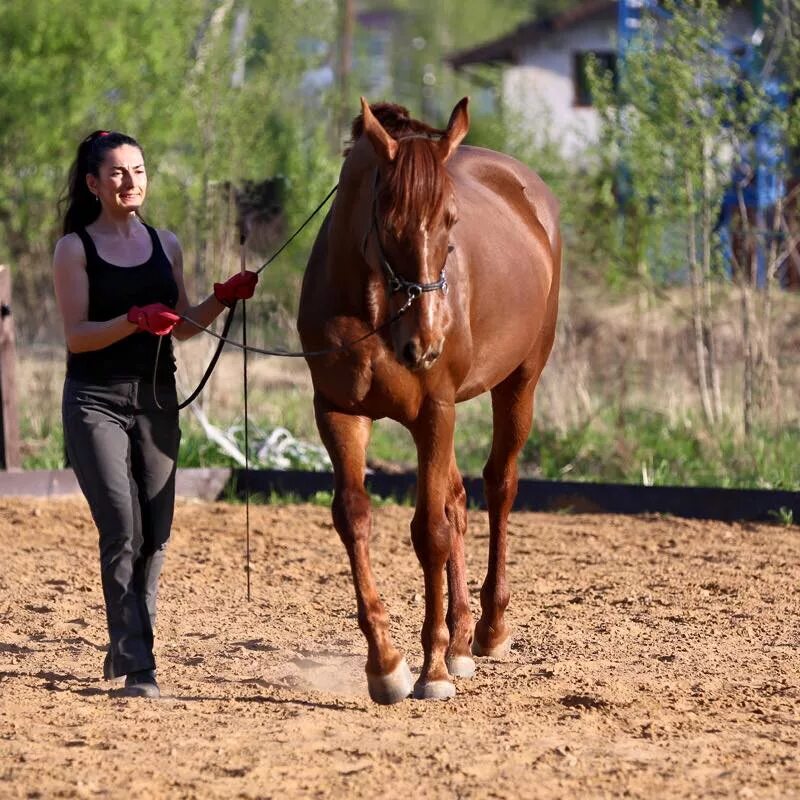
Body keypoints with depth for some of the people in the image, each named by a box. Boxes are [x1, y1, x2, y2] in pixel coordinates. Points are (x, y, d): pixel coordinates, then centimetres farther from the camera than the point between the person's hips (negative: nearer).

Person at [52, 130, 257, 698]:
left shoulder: (165, 245, 10)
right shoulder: (75, 249, -3)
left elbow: (183, 328, 14)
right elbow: (77, 336, -10)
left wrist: (224, 298, -3)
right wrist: (135, 320, -24)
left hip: (157, 400, 5)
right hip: (97, 401, -5)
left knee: (156, 536, 6)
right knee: (122, 531, -13)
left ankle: (126, 646, 23)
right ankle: (138, 667, -12)